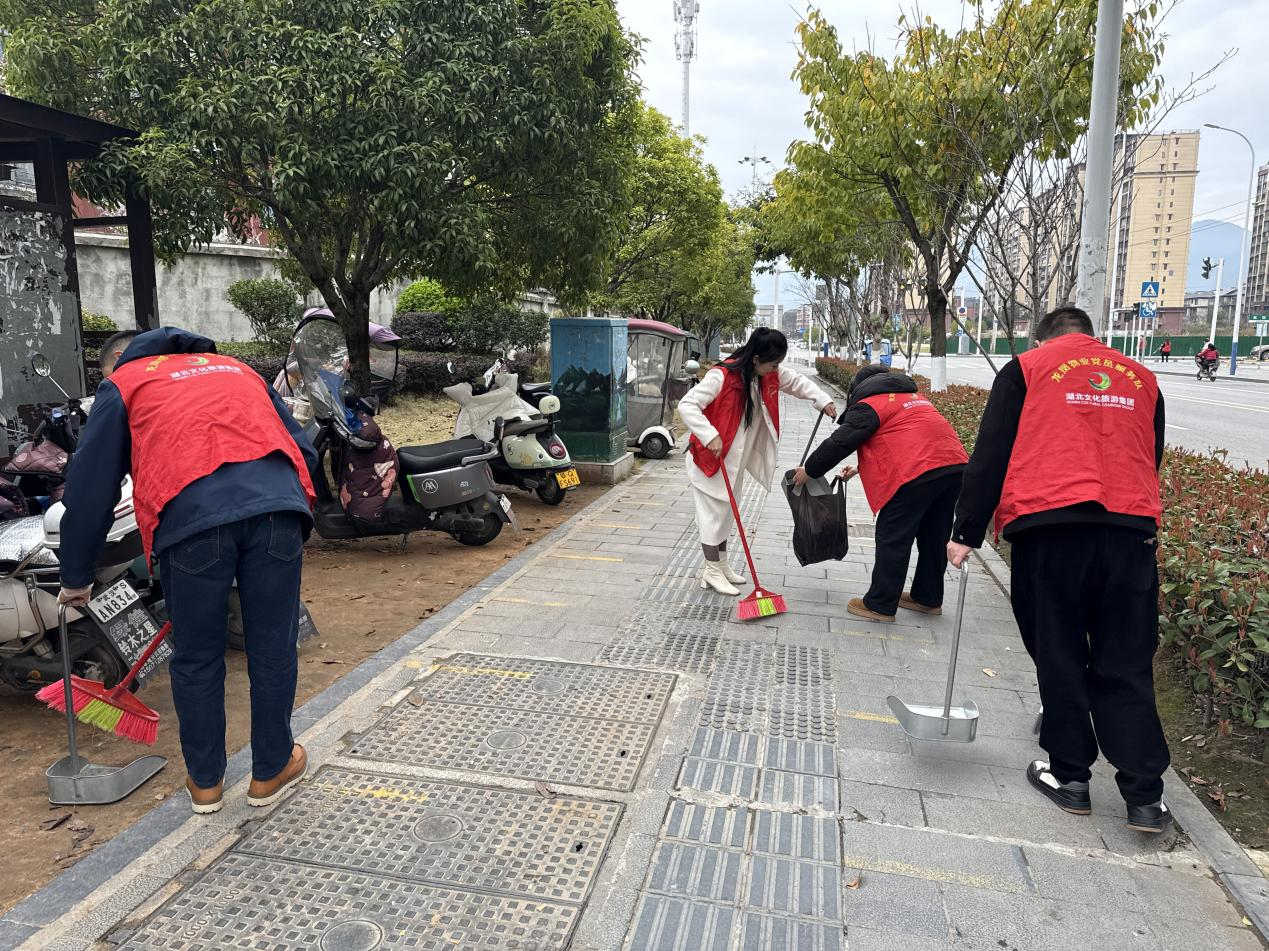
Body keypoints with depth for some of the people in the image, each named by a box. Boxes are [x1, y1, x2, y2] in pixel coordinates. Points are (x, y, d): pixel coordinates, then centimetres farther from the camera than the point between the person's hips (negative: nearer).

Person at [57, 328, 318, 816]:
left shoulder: (121, 385, 24)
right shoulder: (237, 368, 34)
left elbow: (90, 486, 20)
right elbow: (303, 449, 27)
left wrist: (75, 577, 29)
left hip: (192, 515, -2)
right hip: (276, 505, 3)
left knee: (197, 657, 15)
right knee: (273, 648, 14)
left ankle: (205, 780, 31)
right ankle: (272, 770, 29)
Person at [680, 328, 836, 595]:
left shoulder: (770, 373, -5)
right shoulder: (722, 376, -28)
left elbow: (796, 382, 13)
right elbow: (687, 404, -29)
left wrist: (823, 400, 1)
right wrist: (710, 436, -38)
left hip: (735, 458, 8)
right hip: (709, 456, -8)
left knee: (726, 511, 17)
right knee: (713, 512, 0)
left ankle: (721, 565, 31)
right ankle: (711, 572, 12)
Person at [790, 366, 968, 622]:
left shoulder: (869, 405, 4)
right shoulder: (913, 396, 31)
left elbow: (840, 442, 0)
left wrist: (809, 471, 13)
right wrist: (863, 468, 38)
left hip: (917, 474, -8)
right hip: (955, 466, 8)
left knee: (893, 540, 2)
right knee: (934, 536, 18)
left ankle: (880, 605, 8)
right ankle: (928, 598, 31)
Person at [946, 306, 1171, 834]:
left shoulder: (1026, 369, 8)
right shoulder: (1140, 378, 20)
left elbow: (989, 457, 0)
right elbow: (1151, 459, 25)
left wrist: (966, 532, 2)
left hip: (1049, 529, -3)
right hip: (1130, 530, 3)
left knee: (1059, 658, 9)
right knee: (1126, 668, 9)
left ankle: (1070, 776, 19)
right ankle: (1145, 796, 11)